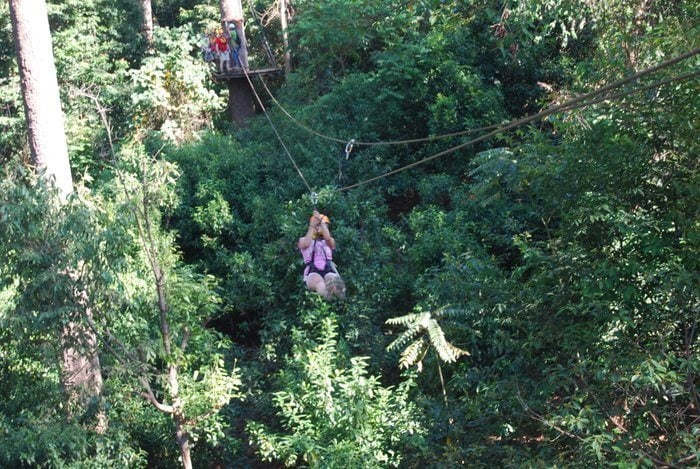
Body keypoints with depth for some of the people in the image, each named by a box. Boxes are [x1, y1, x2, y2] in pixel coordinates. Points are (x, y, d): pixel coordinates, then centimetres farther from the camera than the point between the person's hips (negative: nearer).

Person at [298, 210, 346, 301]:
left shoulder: (330, 241, 22)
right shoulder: (303, 240, 19)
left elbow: (328, 237, -5)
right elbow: (306, 244, -8)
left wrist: (322, 221, -10)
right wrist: (312, 226, -10)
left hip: (328, 271, 2)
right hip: (312, 273, -2)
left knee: (332, 279, -38)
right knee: (320, 282, -40)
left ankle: (337, 291, -74)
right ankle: (327, 293, -76)